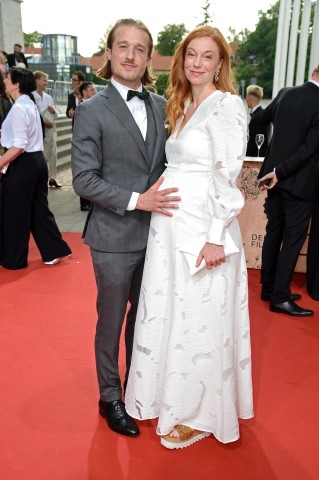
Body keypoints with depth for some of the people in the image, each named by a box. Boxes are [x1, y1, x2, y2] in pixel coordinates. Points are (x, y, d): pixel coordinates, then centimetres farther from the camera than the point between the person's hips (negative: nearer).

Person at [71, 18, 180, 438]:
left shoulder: (161, 106, 5)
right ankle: (111, 397, 32)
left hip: (155, 232, 5)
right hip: (115, 237, -4)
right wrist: (135, 200, -21)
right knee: (111, 321, 11)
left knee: (144, 315, 19)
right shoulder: (92, 110, -9)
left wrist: (163, 196, -5)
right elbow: (84, 180, -13)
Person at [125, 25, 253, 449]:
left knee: (198, 323, 4)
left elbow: (227, 177, -17)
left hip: (202, 230, -8)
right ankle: (172, 397, 37)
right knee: (168, 315, 17)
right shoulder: (184, 106, 15)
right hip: (169, 226, 8)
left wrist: (216, 238, -20)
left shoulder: (226, 105, -11)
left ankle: (200, 415, 25)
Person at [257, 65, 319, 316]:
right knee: (294, 237, -1)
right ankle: (280, 297, 2)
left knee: (274, 232, 14)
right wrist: (280, 172, -17)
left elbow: (262, 119, 19)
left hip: (276, 176, 7)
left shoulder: (285, 93, 2)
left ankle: (268, 287, 24)